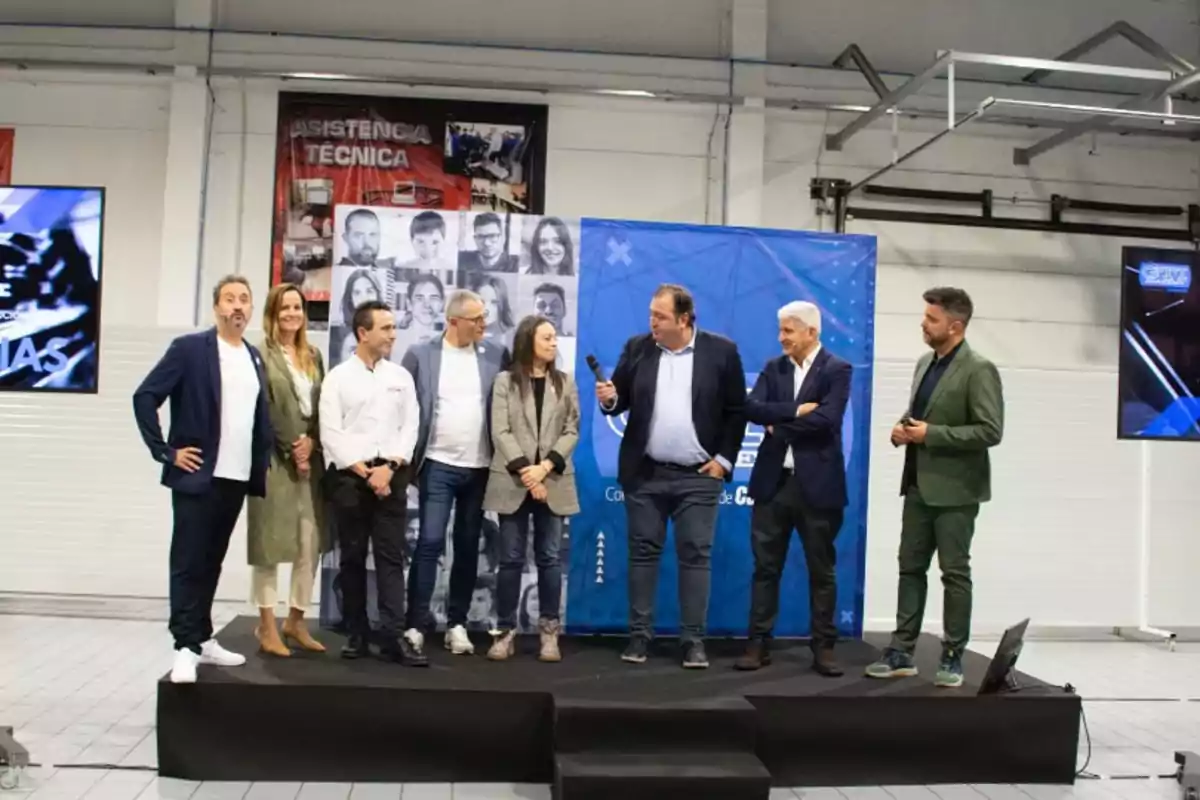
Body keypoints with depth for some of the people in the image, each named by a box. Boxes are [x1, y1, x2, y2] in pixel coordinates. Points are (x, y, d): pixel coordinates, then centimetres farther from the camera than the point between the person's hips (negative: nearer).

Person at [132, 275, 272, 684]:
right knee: (188, 563, -2)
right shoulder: (189, 347, -5)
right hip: (197, 475, -5)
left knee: (211, 563, 14)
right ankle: (186, 647, 3)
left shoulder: (254, 357, 12)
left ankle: (203, 639, 23)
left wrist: (262, 468, 10)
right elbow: (145, 397, -8)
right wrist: (165, 451, -10)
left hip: (237, 478, 5)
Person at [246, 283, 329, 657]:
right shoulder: (261, 354, -3)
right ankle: (267, 625, 11)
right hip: (273, 458, -6)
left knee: (311, 543, 6)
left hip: (311, 457, 6)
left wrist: (311, 442, -4)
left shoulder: (313, 356, 15)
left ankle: (295, 620, 19)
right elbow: (264, 408, -10)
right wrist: (292, 447, -11)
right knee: (270, 541, 1)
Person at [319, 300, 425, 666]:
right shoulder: (338, 377, 2)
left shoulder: (401, 376, 10)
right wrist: (366, 473, -9)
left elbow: (409, 427, 5)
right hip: (349, 476, -1)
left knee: (391, 555, -2)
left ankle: (393, 636, -2)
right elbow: (331, 434, -4)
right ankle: (357, 634, 13)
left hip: (391, 475, 2)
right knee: (353, 557, 5)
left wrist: (388, 468, -8)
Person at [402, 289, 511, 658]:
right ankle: (417, 623, 3)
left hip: (480, 467, 2)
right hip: (438, 464, -2)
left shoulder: (497, 355, 2)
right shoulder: (420, 354, -1)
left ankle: (457, 623, 19)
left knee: (468, 547, 9)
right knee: (430, 542, -6)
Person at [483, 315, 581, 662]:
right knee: (511, 559, 3)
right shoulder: (505, 382, 5)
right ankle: (505, 631, 10)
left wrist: (545, 467, -11)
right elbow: (500, 432, -4)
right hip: (513, 482, -1)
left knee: (549, 558, 4)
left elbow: (571, 431, 2)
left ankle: (549, 631, 12)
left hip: (553, 483, 1)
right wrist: (524, 471, -14)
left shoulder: (565, 383, 9)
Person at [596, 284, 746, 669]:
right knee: (643, 552, 7)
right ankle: (639, 635, 16)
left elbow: (737, 410, 0)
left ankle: (693, 640, 10)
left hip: (698, 476, -2)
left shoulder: (721, 351, -3)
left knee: (696, 555, 2)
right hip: (644, 474, 2)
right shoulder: (637, 348, 4)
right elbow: (622, 399, 8)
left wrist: (724, 459, -4)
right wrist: (610, 398, -15)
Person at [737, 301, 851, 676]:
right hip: (773, 480, 4)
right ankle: (759, 643, 14)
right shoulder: (773, 367, 9)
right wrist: (795, 411, -17)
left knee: (821, 569, 7)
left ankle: (823, 646, 16)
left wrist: (778, 424, -8)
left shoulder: (837, 370, -4)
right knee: (765, 566, 6)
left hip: (817, 482, -3)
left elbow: (826, 419, -17)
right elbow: (751, 408, -5)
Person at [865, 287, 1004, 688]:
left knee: (954, 573, 3)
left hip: (954, 489, -7)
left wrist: (931, 433, -20)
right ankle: (902, 651, 15)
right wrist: (902, 428, 1)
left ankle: (953, 656, 14)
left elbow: (991, 431, -19)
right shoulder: (925, 363, 12)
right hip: (919, 485, 8)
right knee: (911, 568, 9)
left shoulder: (978, 370, -13)